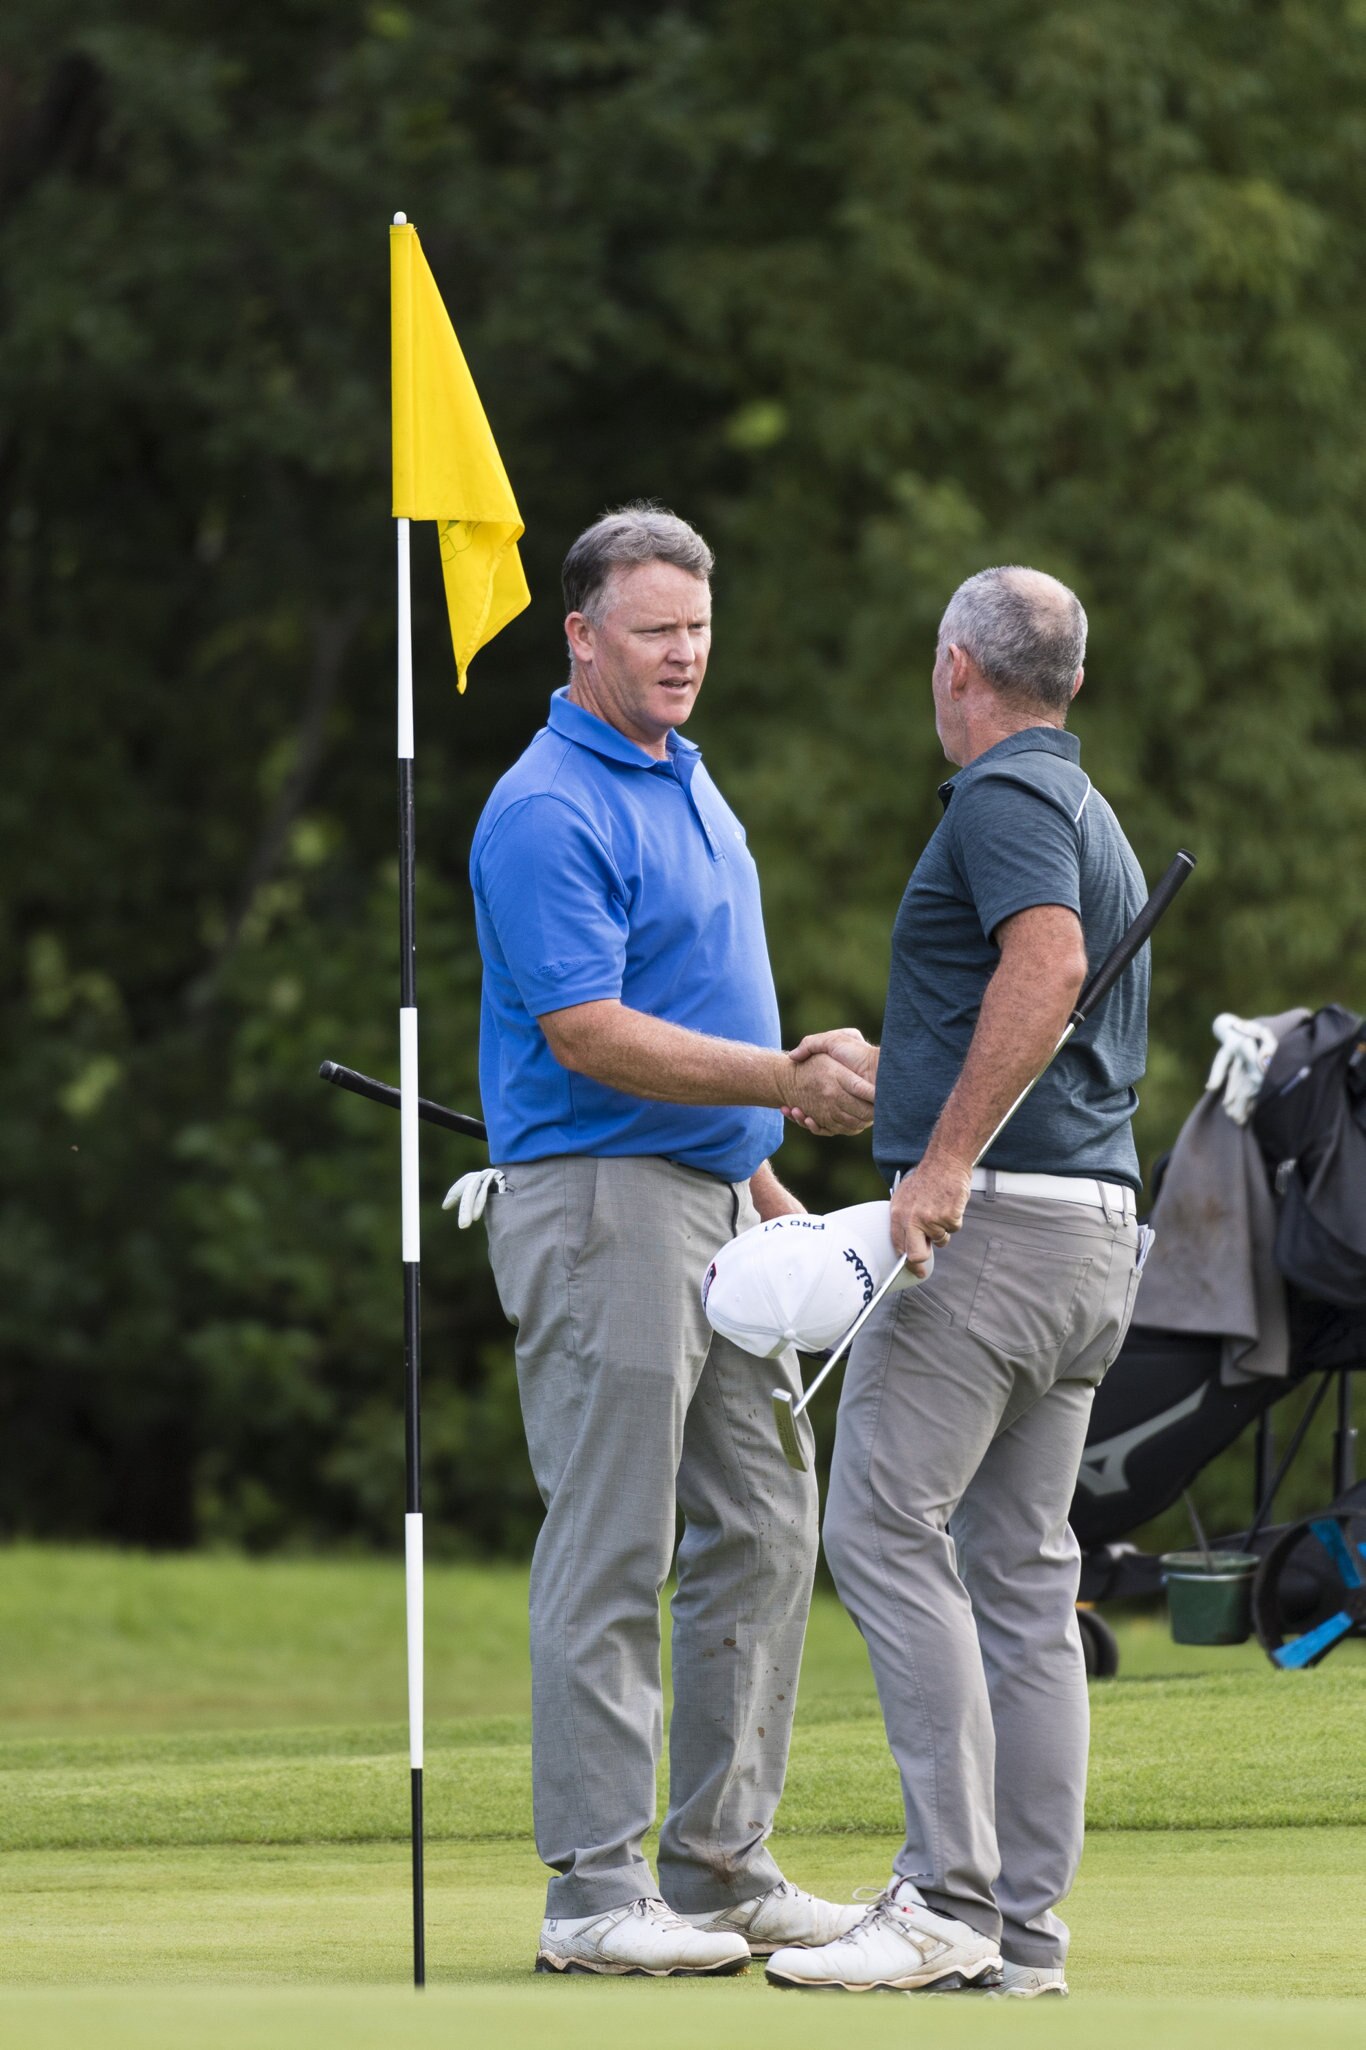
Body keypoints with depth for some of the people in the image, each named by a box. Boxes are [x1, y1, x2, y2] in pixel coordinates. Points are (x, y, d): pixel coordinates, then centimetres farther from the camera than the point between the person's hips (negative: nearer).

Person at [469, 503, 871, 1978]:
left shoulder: (683, 780, 17)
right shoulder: (550, 811, -14)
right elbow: (590, 1036, -20)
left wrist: (762, 1178, 23)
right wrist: (788, 1081, -22)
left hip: (713, 1203, 10)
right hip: (600, 1200, -10)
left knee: (762, 1533, 9)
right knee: (610, 1555, -8)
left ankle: (720, 1863, 14)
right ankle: (594, 1891, -6)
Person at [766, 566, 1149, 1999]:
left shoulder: (1004, 797, -8)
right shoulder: (1093, 817, 23)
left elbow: (1047, 966, -26)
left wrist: (944, 1161, -27)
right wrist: (885, 1070, 41)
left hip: (991, 1218, -10)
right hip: (1096, 1228, 10)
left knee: (886, 1527, -12)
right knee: (1022, 1568, 8)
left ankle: (948, 1895, -18)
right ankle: (1025, 1927, 6)